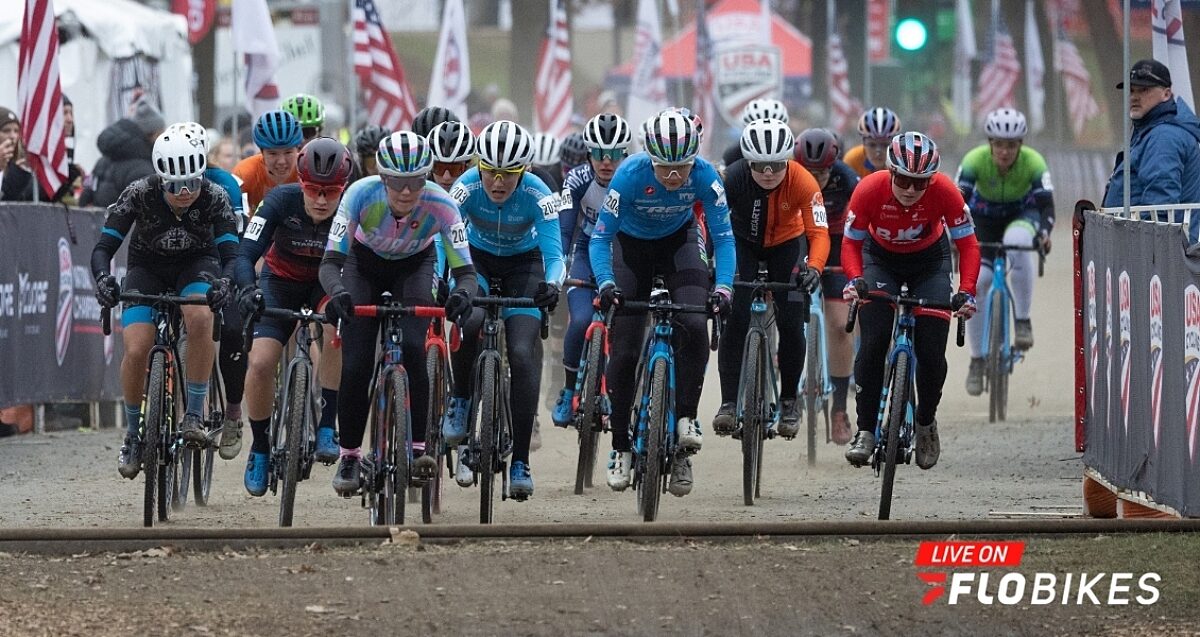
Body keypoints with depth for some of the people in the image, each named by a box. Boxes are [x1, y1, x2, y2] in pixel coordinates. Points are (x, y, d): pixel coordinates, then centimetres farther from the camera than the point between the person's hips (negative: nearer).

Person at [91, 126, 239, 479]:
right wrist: (103, 279, -47)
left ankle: (194, 416, -23)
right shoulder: (139, 194, -27)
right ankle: (133, 435, 3)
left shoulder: (214, 197, -25)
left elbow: (231, 251, -30)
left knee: (200, 318, -34)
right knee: (136, 350, -21)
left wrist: (225, 282, -52)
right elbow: (103, 246, -26)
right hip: (148, 267, 0)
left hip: (196, 264, 0)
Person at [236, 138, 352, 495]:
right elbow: (246, 253, -30)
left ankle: (326, 427, -25)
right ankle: (260, 448, 9)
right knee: (260, 363, -17)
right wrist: (248, 289, -50)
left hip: (329, 283, 0)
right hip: (282, 281, 0)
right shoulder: (282, 201, -27)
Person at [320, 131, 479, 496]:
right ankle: (349, 456, 7)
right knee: (356, 366, -11)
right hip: (364, 264, 0)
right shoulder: (361, 195, -35)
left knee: (413, 349, -25)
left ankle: (417, 450, -17)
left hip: (414, 267, 0)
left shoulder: (440, 205, -34)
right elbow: (330, 262, -37)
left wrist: (462, 294, -58)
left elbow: (465, 270, -35)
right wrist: (337, 292, -59)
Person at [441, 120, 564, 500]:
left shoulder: (537, 195, -28)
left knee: (523, 354, -17)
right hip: (477, 259, 1)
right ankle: (460, 400, -4)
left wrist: (552, 284, -52)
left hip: (523, 265, 0)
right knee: (469, 321, -32)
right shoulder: (468, 186, -26)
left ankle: (521, 462, -12)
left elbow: (553, 254, -31)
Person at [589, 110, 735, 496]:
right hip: (632, 246, -1)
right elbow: (600, 237, -27)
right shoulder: (631, 174, -33)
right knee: (625, 349, -6)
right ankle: (621, 449, 6)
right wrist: (606, 283, -43)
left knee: (694, 326, -25)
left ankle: (686, 419, -12)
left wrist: (723, 287, -38)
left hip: (679, 242, 1)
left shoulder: (704, 176, -29)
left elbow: (723, 237, -23)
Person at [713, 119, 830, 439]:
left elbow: (819, 232, -33)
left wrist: (814, 268, -51)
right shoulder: (732, 178, -31)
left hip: (787, 242, 0)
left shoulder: (802, 182, -31)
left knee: (790, 323, -8)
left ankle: (789, 401, 11)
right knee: (735, 319, -15)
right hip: (743, 242, 0)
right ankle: (729, 402, -9)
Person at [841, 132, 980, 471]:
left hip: (929, 261, 0)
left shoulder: (944, 192, -30)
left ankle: (926, 424, 17)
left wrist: (966, 293, -38)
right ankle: (865, 431, -7)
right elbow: (851, 242, -21)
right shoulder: (870, 189, -31)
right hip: (881, 258, 0)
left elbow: (967, 244, -24)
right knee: (872, 344, -17)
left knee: (931, 351, -9)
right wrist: (855, 280, -40)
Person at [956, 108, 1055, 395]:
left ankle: (1022, 320, -23)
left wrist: (1043, 233, -53)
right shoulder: (975, 160, -28)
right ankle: (977, 359, 1)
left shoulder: (1034, 163, -28)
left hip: (1021, 214, -1)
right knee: (976, 282, -15)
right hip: (985, 216, 1)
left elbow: (1046, 205, -33)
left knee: (1017, 242, -38)